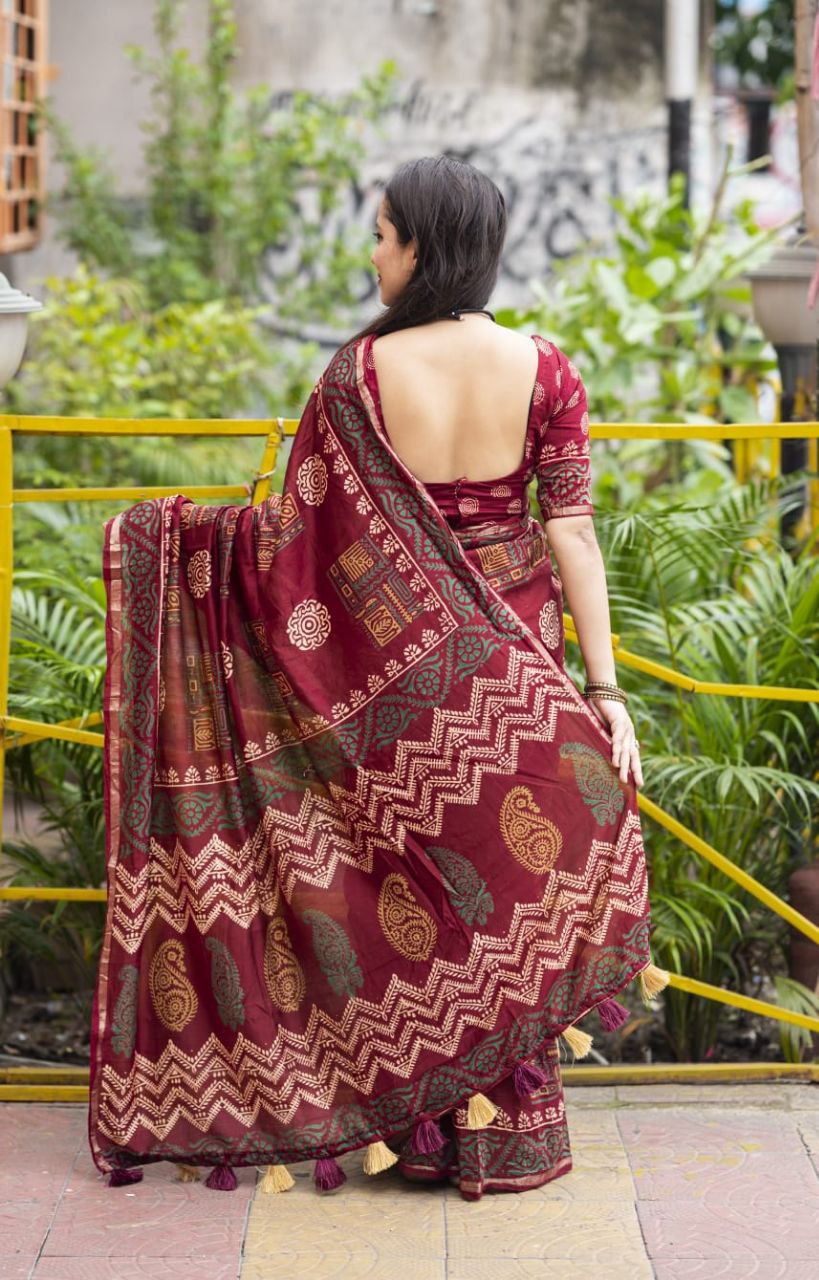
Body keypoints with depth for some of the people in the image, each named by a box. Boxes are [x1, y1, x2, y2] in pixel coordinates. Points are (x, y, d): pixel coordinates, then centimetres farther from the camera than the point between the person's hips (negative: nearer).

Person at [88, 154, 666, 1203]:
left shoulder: (361, 371, -9)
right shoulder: (541, 368, -6)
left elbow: (293, 526, -5)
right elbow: (571, 531, -8)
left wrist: (166, 529, 11)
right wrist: (606, 688, -6)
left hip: (396, 657, -1)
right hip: (513, 663, 1)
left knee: (411, 882, 10)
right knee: (507, 878, 11)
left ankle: (415, 1126, 17)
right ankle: (507, 1134, 18)